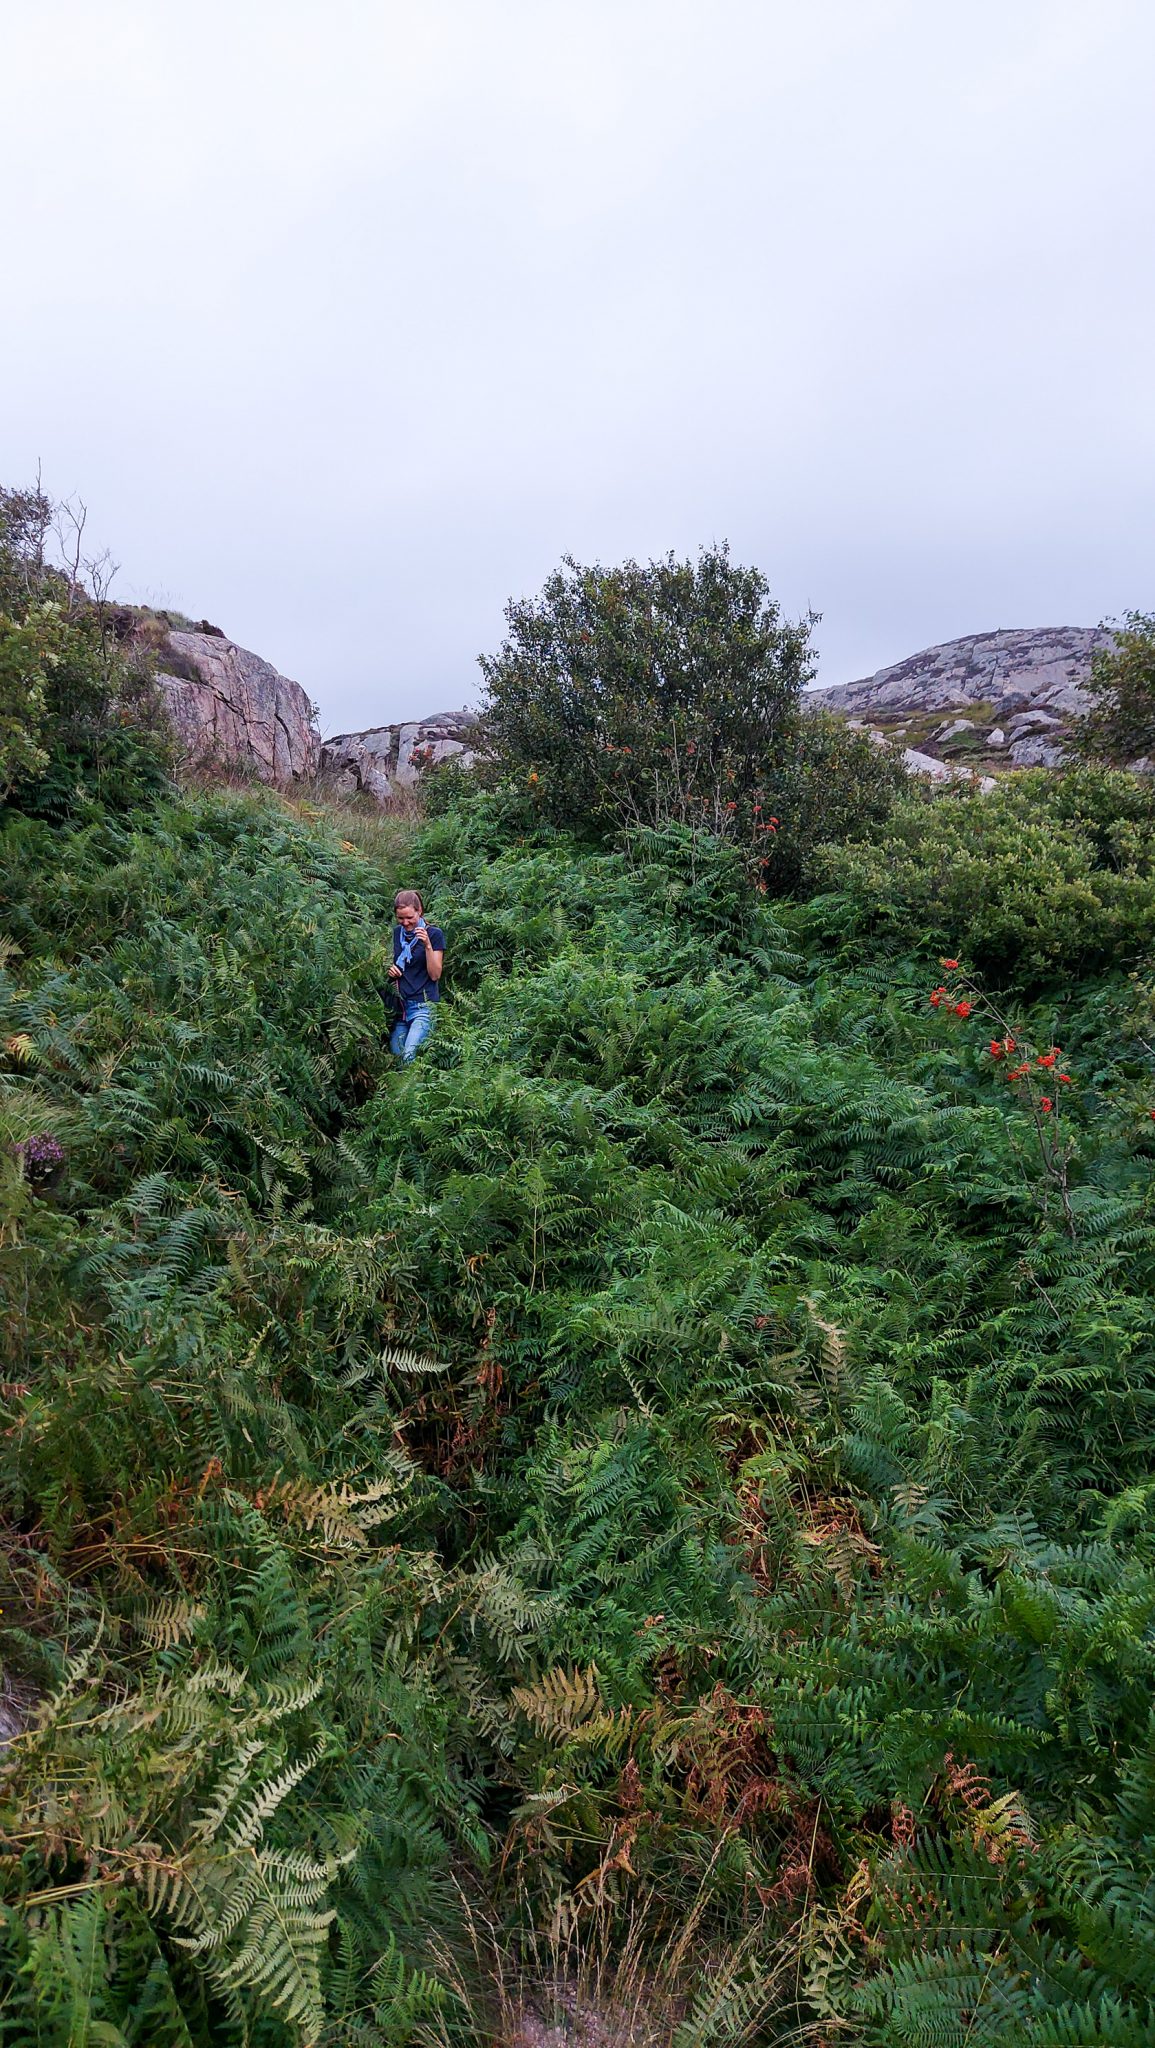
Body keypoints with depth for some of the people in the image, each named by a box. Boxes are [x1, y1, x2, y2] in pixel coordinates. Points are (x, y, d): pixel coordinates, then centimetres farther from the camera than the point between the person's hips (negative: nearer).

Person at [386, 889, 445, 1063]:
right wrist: (390, 970, 1)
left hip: (424, 1005, -5)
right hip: (399, 1005, 5)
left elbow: (435, 975, -8)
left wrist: (427, 945, -21)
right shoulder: (396, 933, 10)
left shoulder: (434, 933, -4)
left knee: (408, 1056, -21)